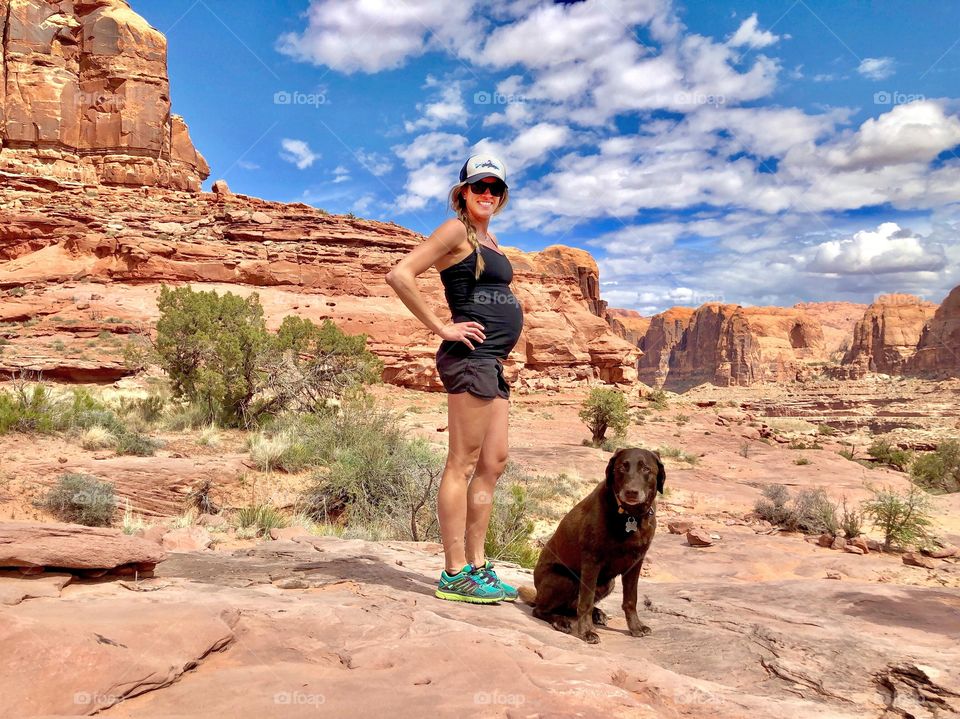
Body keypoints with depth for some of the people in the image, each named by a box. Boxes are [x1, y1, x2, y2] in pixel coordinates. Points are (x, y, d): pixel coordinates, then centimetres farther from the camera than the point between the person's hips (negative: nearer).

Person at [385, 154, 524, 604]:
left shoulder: (489, 238, 21)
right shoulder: (456, 230, -5)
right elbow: (399, 275, -16)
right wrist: (440, 328, -15)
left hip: (493, 363, 10)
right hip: (469, 358, -9)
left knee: (493, 463, 10)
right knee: (463, 463, -7)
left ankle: (476, 566, 18)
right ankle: (455, 574, 0)